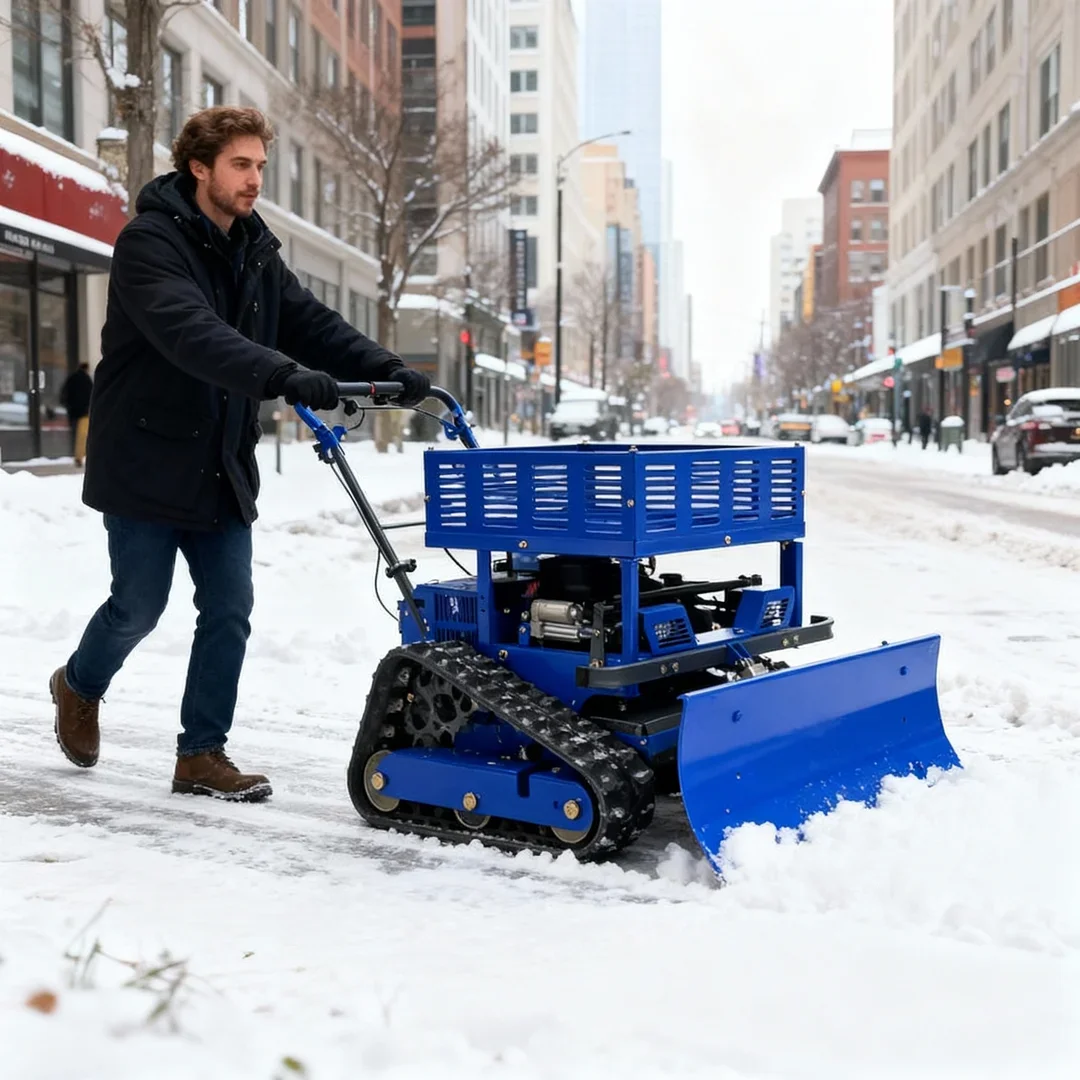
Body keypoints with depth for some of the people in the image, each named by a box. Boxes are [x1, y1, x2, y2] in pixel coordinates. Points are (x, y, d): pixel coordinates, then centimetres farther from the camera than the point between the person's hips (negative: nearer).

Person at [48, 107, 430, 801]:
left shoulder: (255, 251, 11)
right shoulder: (150, 242, -15)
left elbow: (309, 321, 3)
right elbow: (190, 334, -32)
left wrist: (387, 369, -13)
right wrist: (284, 375, -45)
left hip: (222, 469, 7)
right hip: (146, 463, -6)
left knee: (229, 612, 3)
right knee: (138, 608, 5)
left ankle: (202, 755, 14)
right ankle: (80, 685, 36)